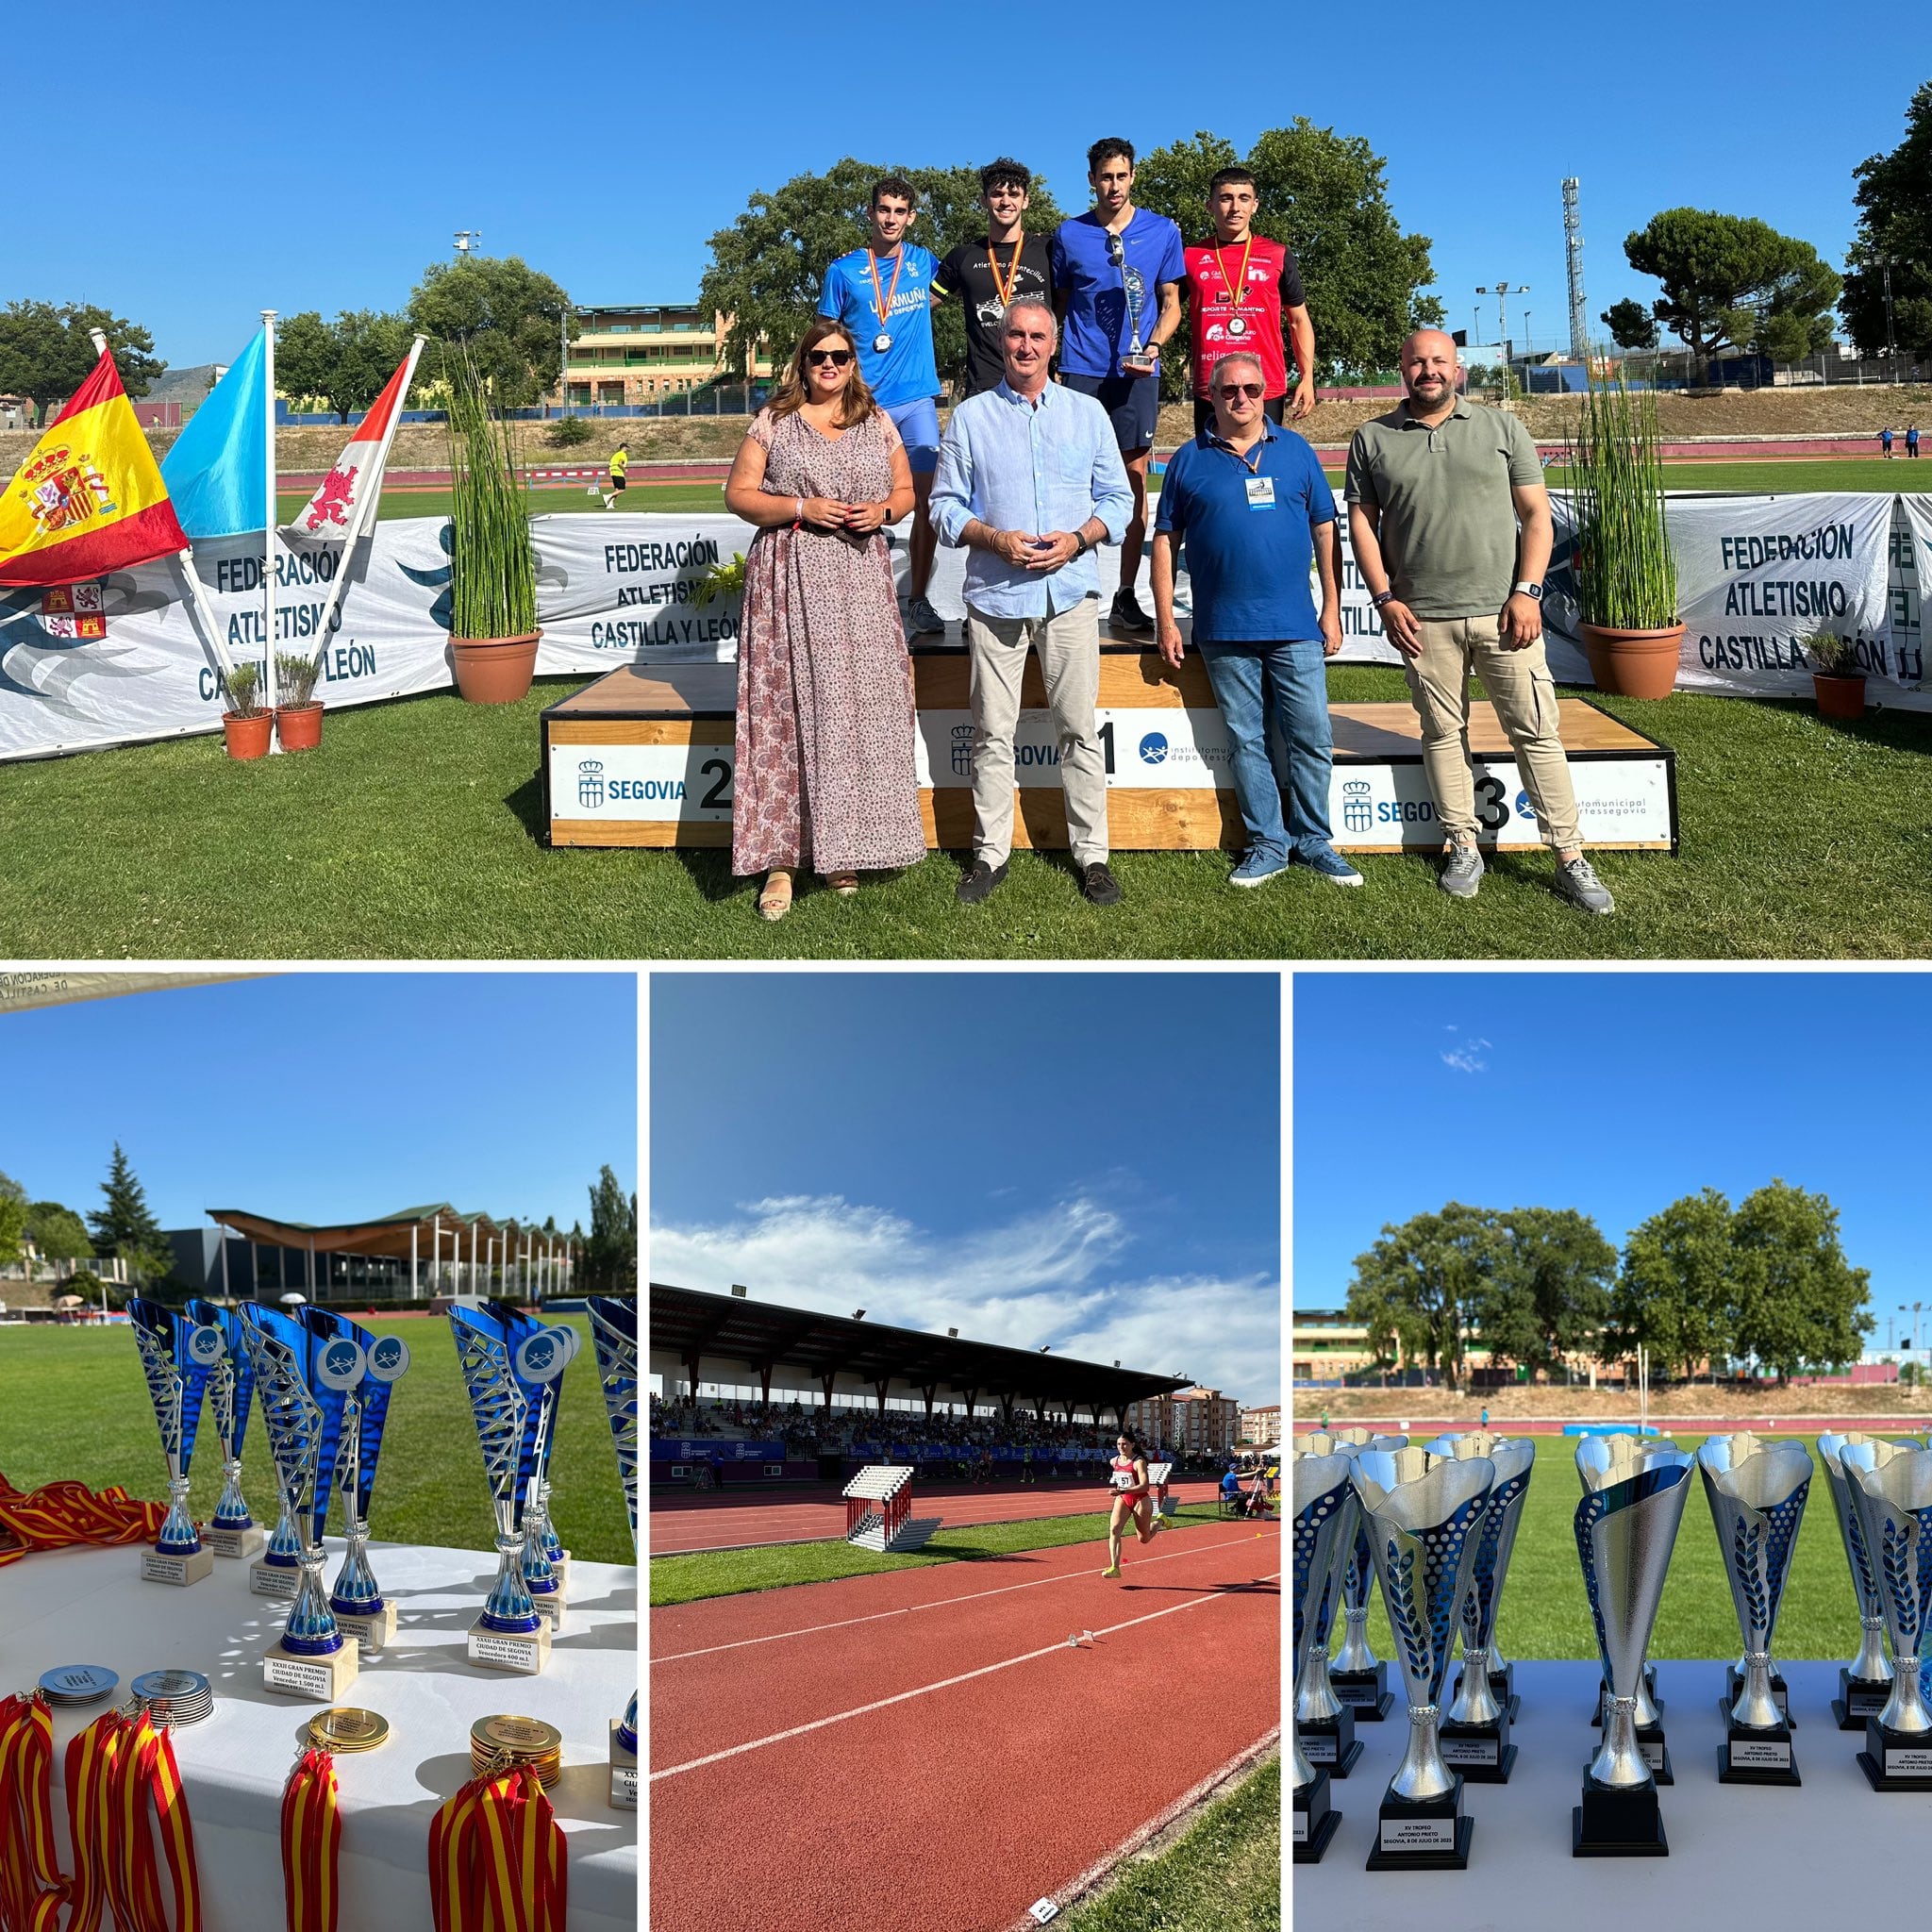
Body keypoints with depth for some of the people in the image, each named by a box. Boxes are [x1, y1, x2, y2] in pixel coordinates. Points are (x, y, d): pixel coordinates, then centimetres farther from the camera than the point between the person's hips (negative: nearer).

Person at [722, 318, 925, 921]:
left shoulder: (877, 422, 14)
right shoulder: (774, 420, 5)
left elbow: (906, 491, 18)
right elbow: (738, 494, 2)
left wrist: (881, 510, -4)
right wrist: (801, 508, -12)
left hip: (861, 578, 3)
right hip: (790, 578, -3)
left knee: (862, 706, -1)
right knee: (787, 709, -8)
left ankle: (842, 851, 9)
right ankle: (781, 859, -5)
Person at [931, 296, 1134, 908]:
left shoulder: (1087, 413, 11)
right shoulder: (970, 417, 8)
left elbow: (1117, 498, 10)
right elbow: (946, 506, 6)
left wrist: (1076, 539, -8)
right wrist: (996, 540, -11)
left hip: (1070, 592, 0)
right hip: (995, 594, 0)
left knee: (1080, 729, 1)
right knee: (992, 733, 3)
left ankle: (1091, 854, 8)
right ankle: (990, 852, 12)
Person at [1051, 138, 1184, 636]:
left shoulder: (1162, 231, 7)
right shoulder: (1068, 235, 8)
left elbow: (1171, 303, 10)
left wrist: (1153, 345, -7)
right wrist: (1044, 351, 8)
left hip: (1137, 371, 0)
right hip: (1081, 369, 0)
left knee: (1135, 476, -1)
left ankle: (1127, 596, 5)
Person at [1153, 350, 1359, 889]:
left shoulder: (1295, 451, 8)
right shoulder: (1190, 459, 6)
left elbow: (1325, 530, 9)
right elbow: (1166, 539, 7)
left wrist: (1332, 609, 4)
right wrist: (1165, 620, 1)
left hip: (1295, 626, 0)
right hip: (1224, 631, 0)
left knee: (1312, 738, 1)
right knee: (1247, 741, 5)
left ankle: (1313, 841, 13)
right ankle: (1267, 844, 14)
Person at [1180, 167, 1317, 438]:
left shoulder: (1278, 256, 8)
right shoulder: (1191, 257, 9)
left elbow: (1298, 320, 13)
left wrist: (1306, 377, 3)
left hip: (1267, 391, -1)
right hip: (1209, 392, 1)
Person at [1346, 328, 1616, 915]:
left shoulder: (1501, 429, 8)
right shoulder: (1373, 439, 8)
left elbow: (1535, 514, 5)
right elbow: (1362, 522, 8)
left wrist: (1527, 592, -6)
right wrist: (1385, 600, -3)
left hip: (1502, 611, -1)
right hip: (1422, 619, 1)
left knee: (1537, 732, -1)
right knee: (1443, 733, 6)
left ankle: (1570, 861, 2)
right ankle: (1464, 849, 17)